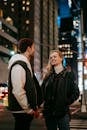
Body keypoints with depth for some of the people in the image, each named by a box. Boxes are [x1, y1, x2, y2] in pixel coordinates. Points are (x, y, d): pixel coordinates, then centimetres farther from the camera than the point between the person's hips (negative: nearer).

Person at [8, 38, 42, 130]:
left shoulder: (25, 64, 16)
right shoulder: (19, 65, -17)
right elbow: (18, 91, -24)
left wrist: (34, 107, 14)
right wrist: (28, 109, -16)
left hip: (27, 110, 10)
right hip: (22, 111, -10)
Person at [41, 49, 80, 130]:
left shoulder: (68, 74, -2)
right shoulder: (48, 76, 9)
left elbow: (76, 92, -4)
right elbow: (42, 91, 12)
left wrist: (66, 103, -7)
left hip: (63, 112, -4)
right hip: (48, 112, 4)